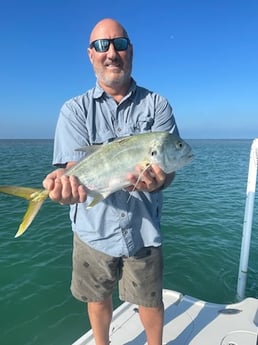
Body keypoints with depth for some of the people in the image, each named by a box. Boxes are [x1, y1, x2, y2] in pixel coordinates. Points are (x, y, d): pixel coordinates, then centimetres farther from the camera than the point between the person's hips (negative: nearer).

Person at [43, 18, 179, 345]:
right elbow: (76, 167, -12)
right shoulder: (74, 109, -2)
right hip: (94, 228, 1)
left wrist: (156, 180, -36)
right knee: (98, 299, 21)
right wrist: (69, 181, -36)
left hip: (143, 229, 0)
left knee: (150, 301, 17)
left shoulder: (157, 105, -3)